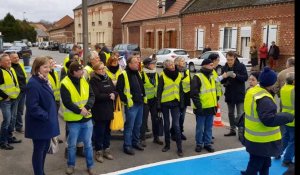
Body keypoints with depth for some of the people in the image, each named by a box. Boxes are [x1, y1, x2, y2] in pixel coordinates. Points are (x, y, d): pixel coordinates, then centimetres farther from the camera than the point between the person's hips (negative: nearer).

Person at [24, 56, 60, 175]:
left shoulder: (43, 81, 10)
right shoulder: (33, 84, -21)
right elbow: (32, 107, -26)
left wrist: (50, 116, 12)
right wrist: (46, 116, -18)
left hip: (47, 123, 10)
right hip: (39, 124, -10)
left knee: (45, 148, 19)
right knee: (39, 151, 5)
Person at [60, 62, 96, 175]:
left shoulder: (84, 81, 4)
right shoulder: (65, 84, -13)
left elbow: (92, 96, -1)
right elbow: (67, 102, -18)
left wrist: (86, 107, -17)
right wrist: (79, 110, -18)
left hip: (87, 118, 4)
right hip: (73, 120, -4)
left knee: (88, 144, 12)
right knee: (72, 144, 12)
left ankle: (90, 166, 26)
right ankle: (71, 165, 31)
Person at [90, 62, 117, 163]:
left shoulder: (108, 79, 11)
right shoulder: (93, 81, -10)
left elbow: (115, 90, 9)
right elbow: (96, 96, -19)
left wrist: (114, 94, -13)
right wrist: (108, 96, -13)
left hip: (108, 109, 6)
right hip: (99, 110, -6)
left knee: (107, 130, 13)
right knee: (99, 131, 1)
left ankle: (106, 150, 25)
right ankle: (98, 152, 14)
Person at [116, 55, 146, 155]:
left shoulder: (137, 73, 13)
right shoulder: (123, 75, -12)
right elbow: (119, 89, -15)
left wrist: (144, 96, 15)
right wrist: (126, 100, -16)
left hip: (140, 103, 8)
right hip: (131, 104, -8)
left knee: (138, 125, 17)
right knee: (129, 126, -1)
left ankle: (135, 142, 31)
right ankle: (127, 146, 10)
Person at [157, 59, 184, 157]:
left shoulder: (178, 75, 5)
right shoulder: (163, 76, -5)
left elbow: (180, 90, 9)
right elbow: (159, 91, -5)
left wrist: (182, 103, 5)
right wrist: (158, 104, -9)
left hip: (175, 103, 2)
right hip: (165, 102, -1)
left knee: (176, 125, -3)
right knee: (166, 124, 10)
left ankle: (179, 147, 4)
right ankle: (167, 144, 25)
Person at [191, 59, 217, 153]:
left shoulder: (212, 77, 12)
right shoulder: (197, 77, -13)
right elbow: (194, 94, -17)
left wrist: (215, 104, 17)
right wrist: (198, 106, -19)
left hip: (211, 107, 7)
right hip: (202, 108, -7)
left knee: (209, 127, 15)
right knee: (200, 128, 5)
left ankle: (208, 143, 27)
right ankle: (199, 144, 20)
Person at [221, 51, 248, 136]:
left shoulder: (241, 66, -7)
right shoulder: (224, 67, 3)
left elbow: (245, 77, -12)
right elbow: (222, 81, 4)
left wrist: (236, 76, -28)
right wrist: (224, 77, -19)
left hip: (239, 94, -4)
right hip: (229, 94, 5)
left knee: (240, 114, -3)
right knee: (230, 113, 14)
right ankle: (232, 130, 26)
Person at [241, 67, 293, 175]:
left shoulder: (251, 91, 2)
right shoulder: (264, 99, -29)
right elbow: (269, 119, -32)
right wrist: (288, 117, -22)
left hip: (253, 136, 10)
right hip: (261, 140, -10)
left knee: (265, 161, 26)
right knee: (256, 163, 7)